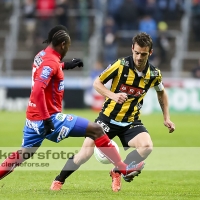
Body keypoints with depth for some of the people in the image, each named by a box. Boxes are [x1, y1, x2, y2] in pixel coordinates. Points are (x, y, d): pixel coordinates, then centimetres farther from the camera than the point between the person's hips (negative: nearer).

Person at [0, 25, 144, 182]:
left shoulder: (41, 56, 9)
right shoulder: (51, 62, -17)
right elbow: (38, 91, -28)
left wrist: (65, 66, 30)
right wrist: (46, 119, -28)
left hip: (33, 119, 9)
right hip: (49, 118, -9)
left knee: (23, 155, 22)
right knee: (96, 130, -6)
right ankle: (123, 168, -4)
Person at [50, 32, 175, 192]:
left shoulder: (154, 74, -6)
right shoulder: (121, 65, -16)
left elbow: (161, 93, 16)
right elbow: (97, 83, -7)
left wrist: (166, 117, 11)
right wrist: (113, 95, -24)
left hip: (131, 121, 2)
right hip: (109, 117, -2)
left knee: (147, 146, -24)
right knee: (87, 150, -12)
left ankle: (117, 172, 1)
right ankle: (59, 180, 11)